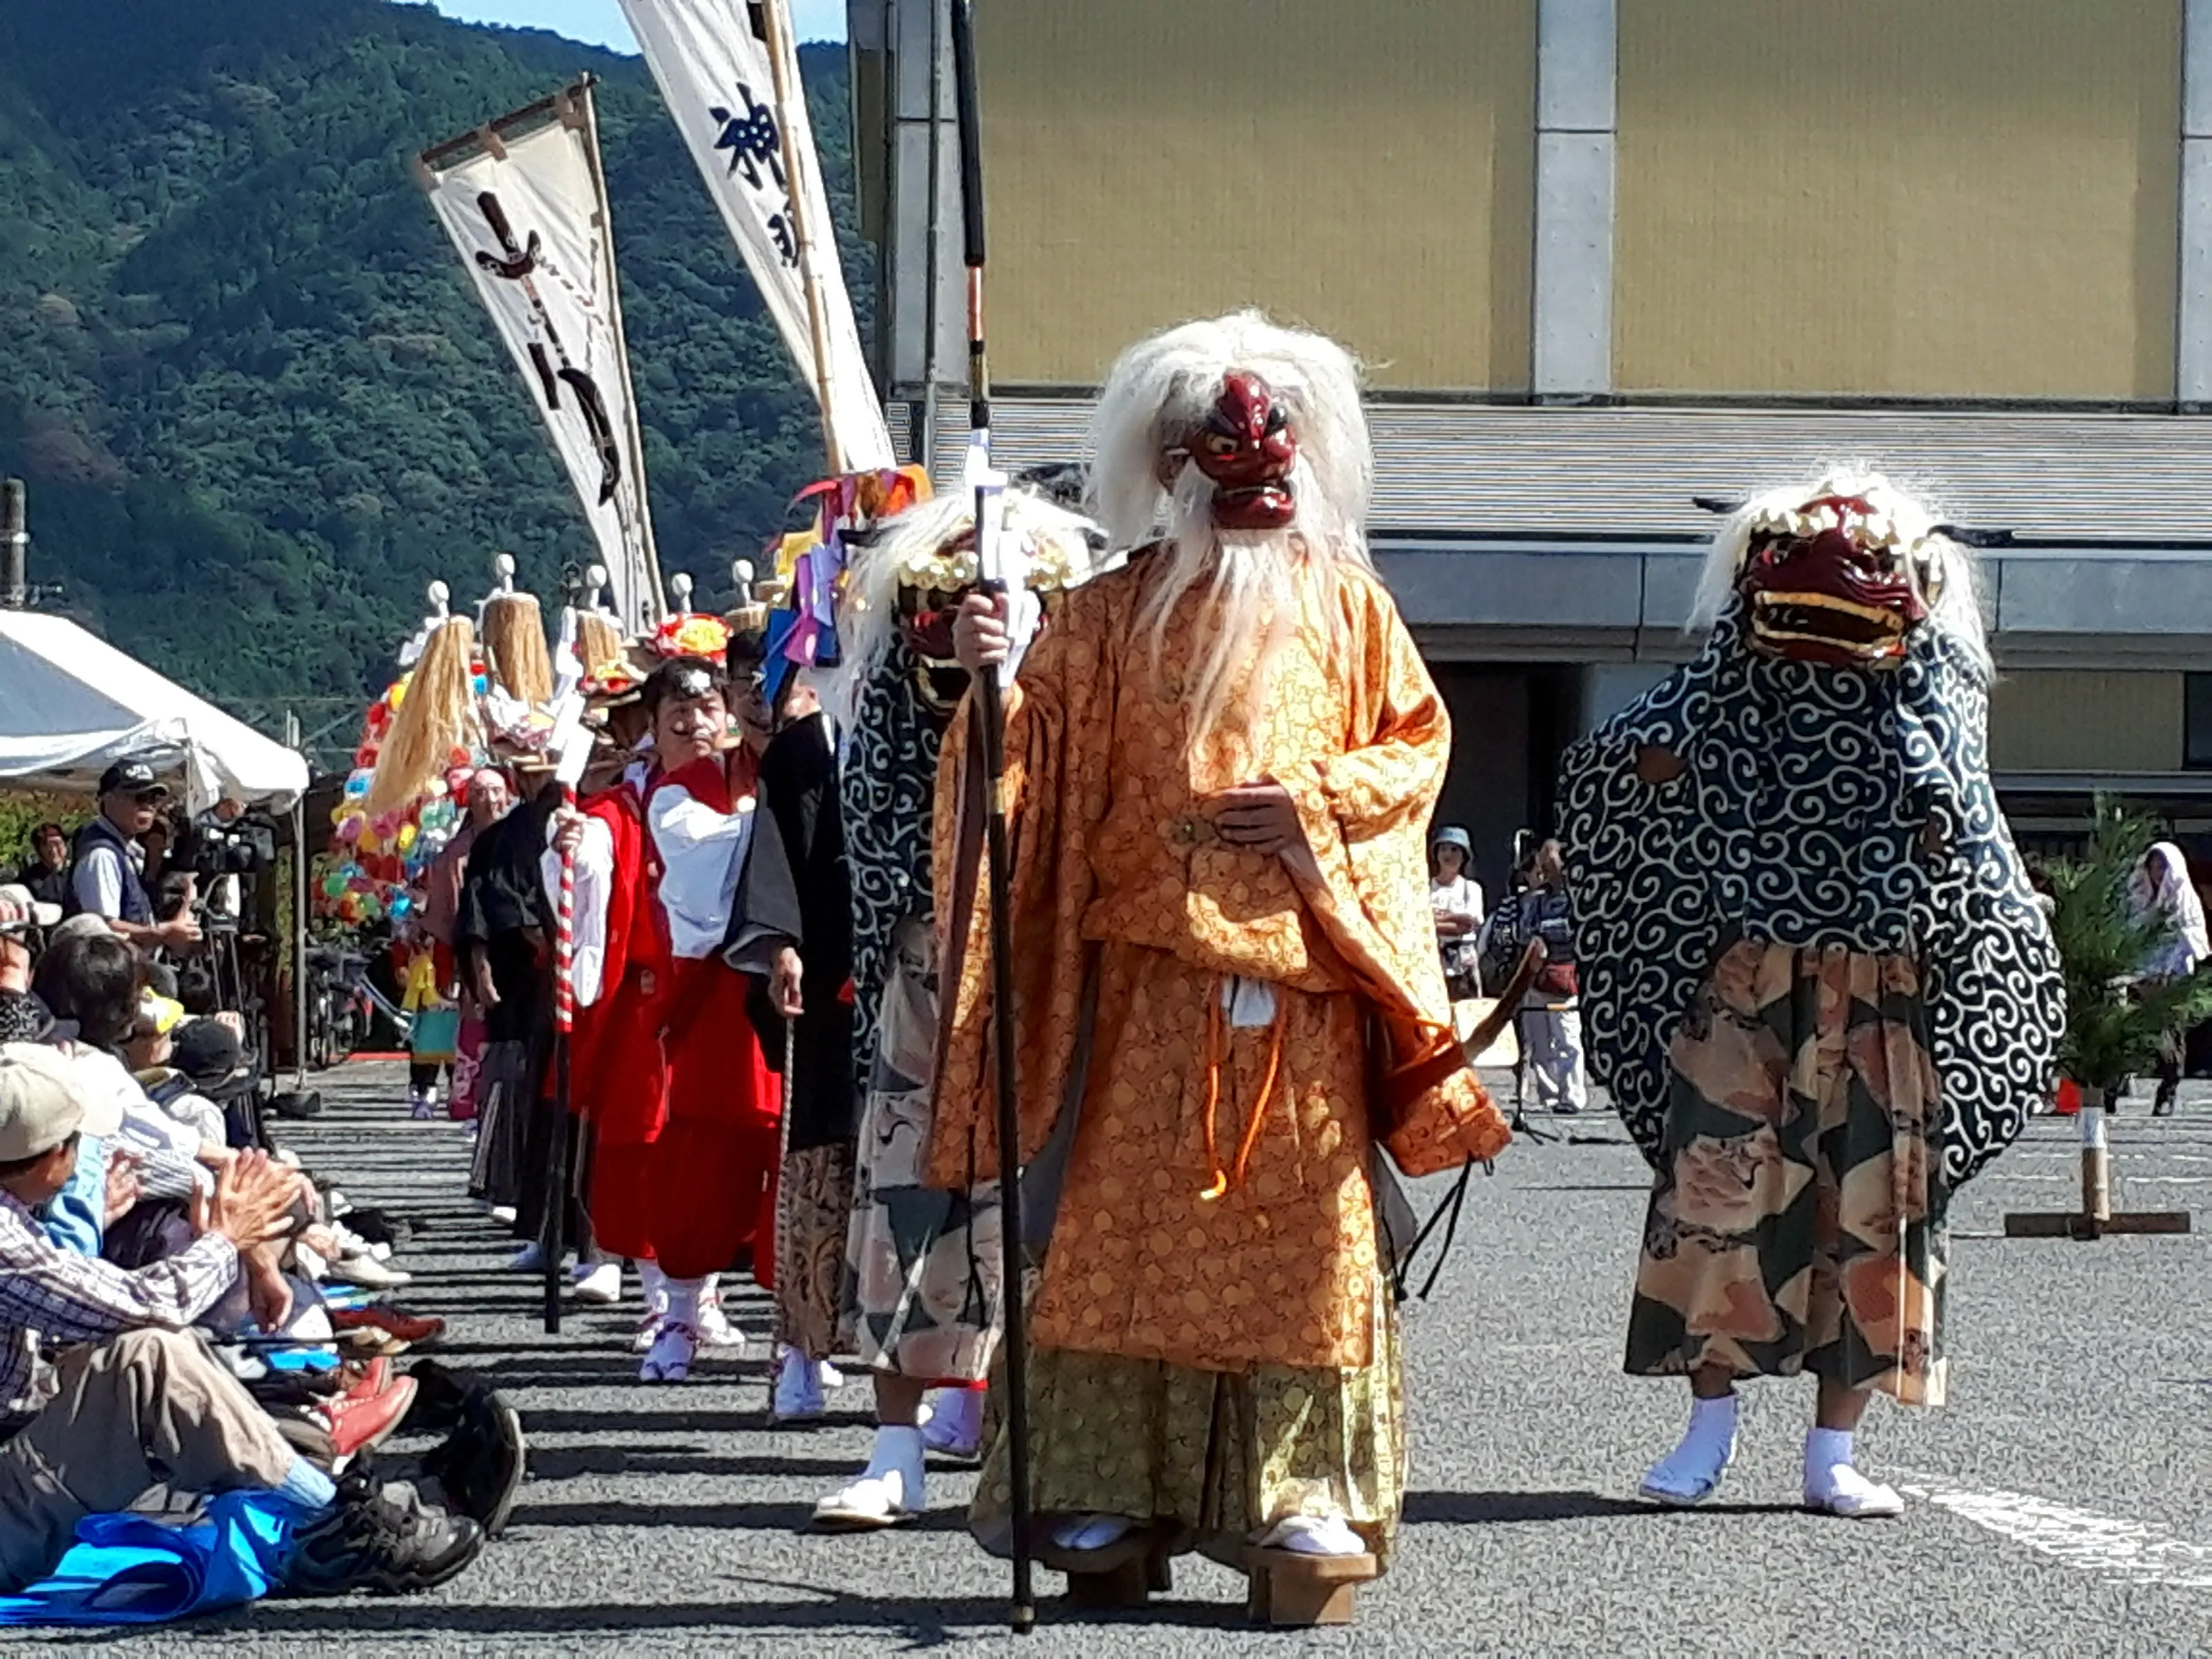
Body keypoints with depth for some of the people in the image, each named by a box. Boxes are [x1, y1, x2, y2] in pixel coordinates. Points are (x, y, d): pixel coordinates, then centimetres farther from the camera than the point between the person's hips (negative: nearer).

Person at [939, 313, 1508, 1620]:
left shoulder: (1343, 602, 11)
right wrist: (993, 677, -15)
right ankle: (1113, 1493, 3)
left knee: (1306, 1224, -2)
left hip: (1305, 969, 0)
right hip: (1150, 965, 0)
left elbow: (1418, 741, 8)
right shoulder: (1117, 611, 9)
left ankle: (1307, 1498, 0)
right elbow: (1041, 752, 4)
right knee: (1132, 1220, -1)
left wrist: (1316, 802, -7)